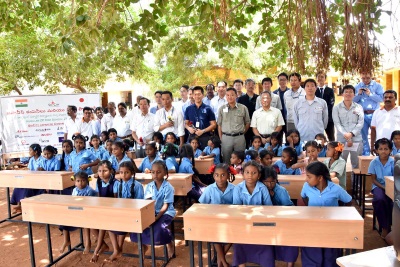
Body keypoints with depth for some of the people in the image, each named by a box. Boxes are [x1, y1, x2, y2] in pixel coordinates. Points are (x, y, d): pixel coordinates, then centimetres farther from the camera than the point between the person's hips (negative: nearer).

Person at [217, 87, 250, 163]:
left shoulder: (243, 108, 2)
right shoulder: (222, 108, 4)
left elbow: (247, 123, 10)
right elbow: (219, 124, 7)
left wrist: (241, 133, 9)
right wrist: (220, 138, 4)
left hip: (239, 137, 0)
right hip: (226, 137, 1)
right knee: (226, 160, 7)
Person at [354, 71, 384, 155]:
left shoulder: (377, 86, 2)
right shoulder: (357, 87, 8)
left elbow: (381, 98, -9)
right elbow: (353, 100, 4)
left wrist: (370, 94, -17)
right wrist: (358, 94, -12)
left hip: (374, 114, -2)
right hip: (362, 115, 2)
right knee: (363, 135, 7)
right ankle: (365, 154, 18)